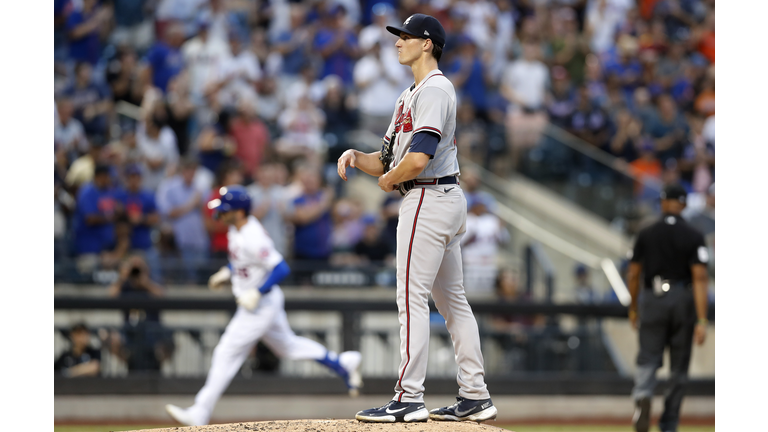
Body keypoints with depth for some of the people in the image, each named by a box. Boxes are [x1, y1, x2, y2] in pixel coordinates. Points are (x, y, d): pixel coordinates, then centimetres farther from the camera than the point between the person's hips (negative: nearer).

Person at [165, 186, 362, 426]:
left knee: (227, 353, -7)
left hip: (262, 304, -10)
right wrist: (227, 272, 9)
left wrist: (257, 293, -29)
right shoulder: (237, 228, 1)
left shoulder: (253, 239, -29)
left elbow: (282, 269, -30)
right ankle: (343, 363, 32)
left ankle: (199, 415, -4)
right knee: (286, 346, 23)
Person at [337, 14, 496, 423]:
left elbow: (419, 158, -26)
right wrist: (356, 156, -1)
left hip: (429, 200, -11)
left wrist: (388, 179, -8)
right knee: (452, 298, 11)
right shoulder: (411, 94, 19)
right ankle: (475, 397, 13)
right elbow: (388, 158, 18)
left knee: (412, 297, -10)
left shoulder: (434, 89, -14)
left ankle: (409, 399, -11)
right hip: (448, 200, 11)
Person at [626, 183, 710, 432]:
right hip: (683, 300, 0)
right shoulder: (694, 237, -3)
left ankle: (643, 397, -33)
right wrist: (701, 321, -13)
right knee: (679, 367, 10)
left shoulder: (646, 235, 1)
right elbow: (700, 279, -11)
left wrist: (634, 308, 19)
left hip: (652, 299, 0)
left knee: (648, 358, -1)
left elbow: (633, 275, 4)